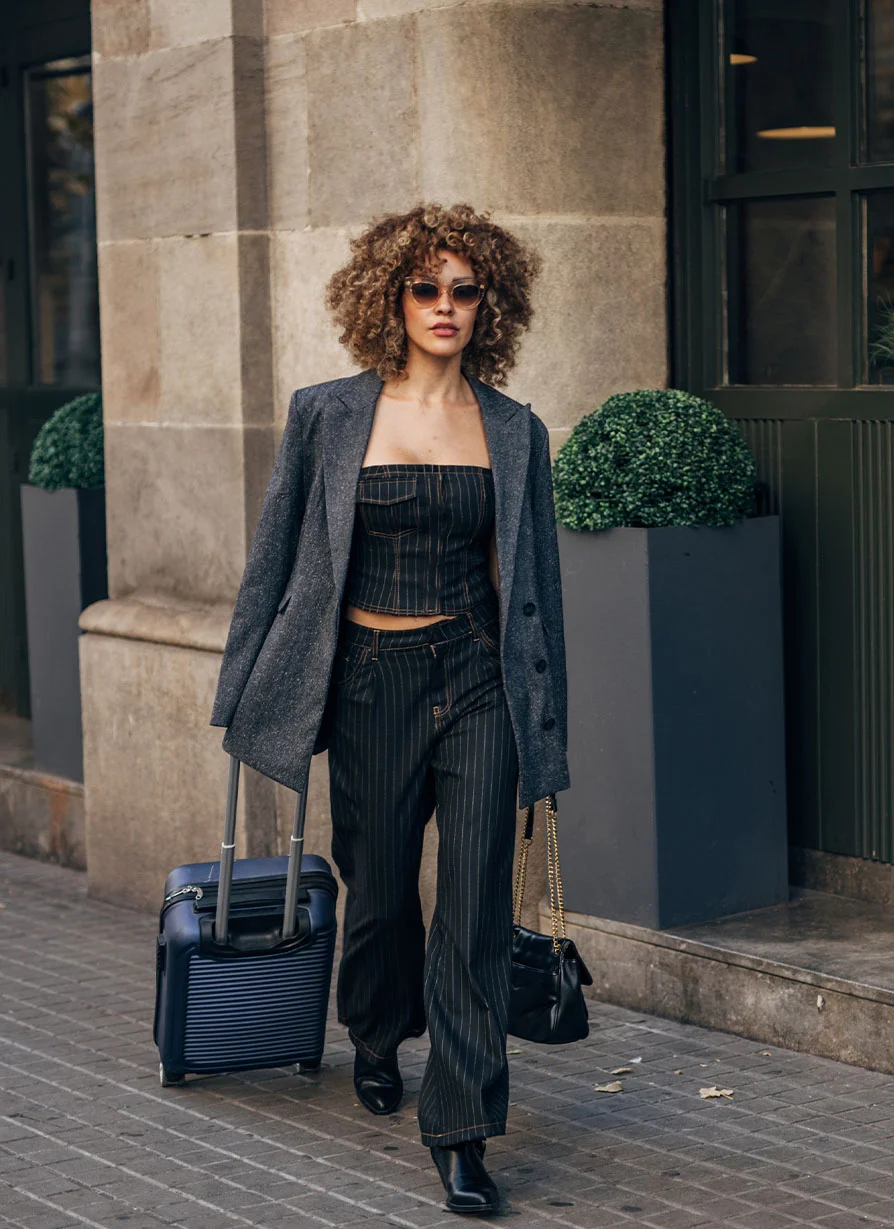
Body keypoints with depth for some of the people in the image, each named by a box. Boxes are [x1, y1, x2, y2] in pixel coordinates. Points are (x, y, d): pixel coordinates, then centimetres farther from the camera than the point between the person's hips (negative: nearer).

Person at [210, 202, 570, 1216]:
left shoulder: (514, 432, 4)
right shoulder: (327, 416, 1)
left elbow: (534, 583, 8)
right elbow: (276, 556, 6)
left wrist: (542, 728, 6)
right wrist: (245, 693, 7)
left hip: (477, 678, 0)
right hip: (368, 679, 0)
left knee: (475, 906, -7)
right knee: (378, 886, 14)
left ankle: (462, 1132, -2)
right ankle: (376, 1038, 45)